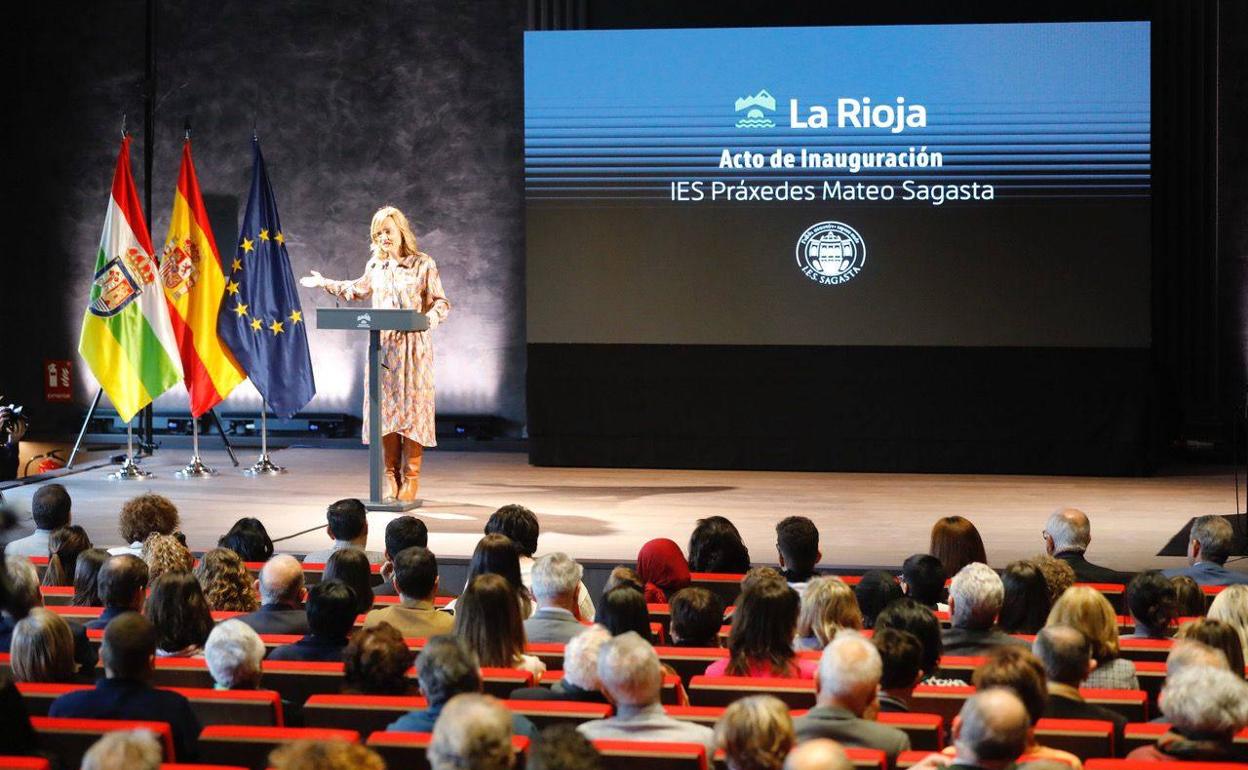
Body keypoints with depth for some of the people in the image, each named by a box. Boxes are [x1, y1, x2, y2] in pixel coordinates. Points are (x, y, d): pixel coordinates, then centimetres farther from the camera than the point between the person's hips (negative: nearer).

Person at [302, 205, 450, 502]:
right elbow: (359, 289, 32)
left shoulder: (423, 264, -3)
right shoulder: (376, 265, 12)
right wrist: (325, 284, 34)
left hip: (413, 346, -4)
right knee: (385, 409, 2)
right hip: (381, 346, 5)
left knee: (412, 408, -5)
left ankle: (411, 480, -1)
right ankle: (391, 478, 8)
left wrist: (428, 319, -22)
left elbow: (441, 303, -3)